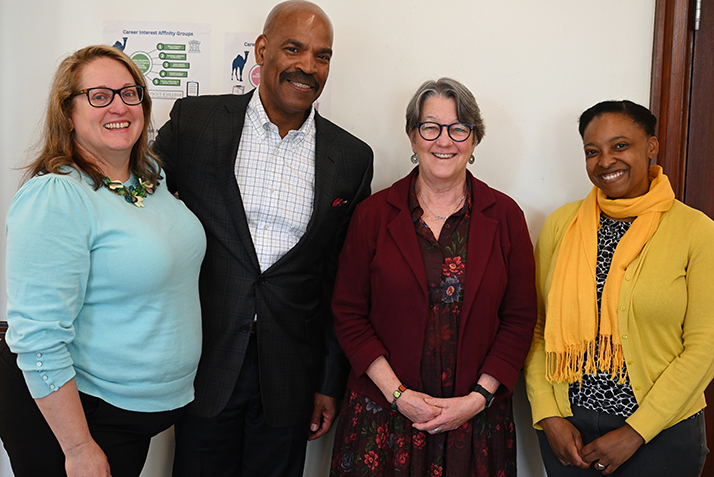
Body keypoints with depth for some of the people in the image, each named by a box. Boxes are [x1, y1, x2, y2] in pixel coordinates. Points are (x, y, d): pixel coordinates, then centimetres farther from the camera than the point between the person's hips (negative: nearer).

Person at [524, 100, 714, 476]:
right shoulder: (561, 224, 0)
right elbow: (535, 328, 1)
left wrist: (635, 432, -11)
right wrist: (548, 416, -7)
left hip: (660, 431, -2)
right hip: (567, 425, 2)